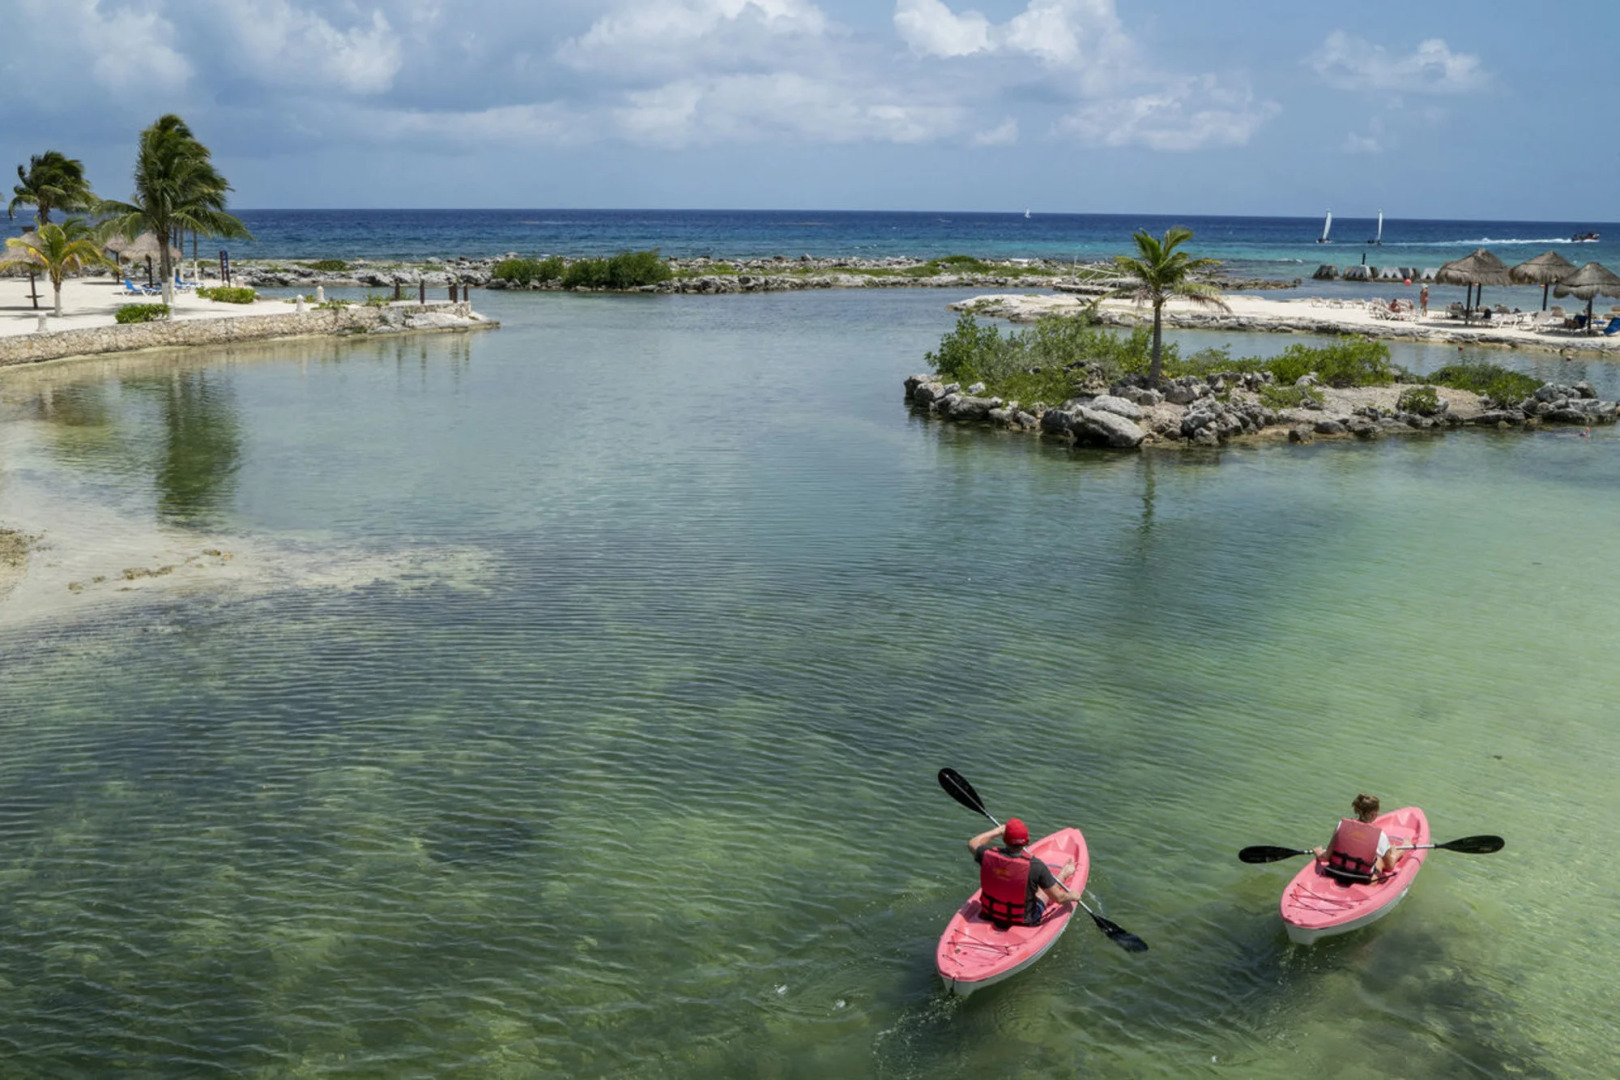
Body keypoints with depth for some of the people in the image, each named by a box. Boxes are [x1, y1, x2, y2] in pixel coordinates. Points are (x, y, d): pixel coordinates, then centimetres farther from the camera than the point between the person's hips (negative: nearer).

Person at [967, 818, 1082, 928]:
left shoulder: (987, 854, -23)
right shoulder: (1035, 866, -31)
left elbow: (972, 844, 3)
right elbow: (1058, 898, -17)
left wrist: (997, 831, 13)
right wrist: (1072, 896, 5)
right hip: (1023, 920, -4)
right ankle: (1064, 875, 53)